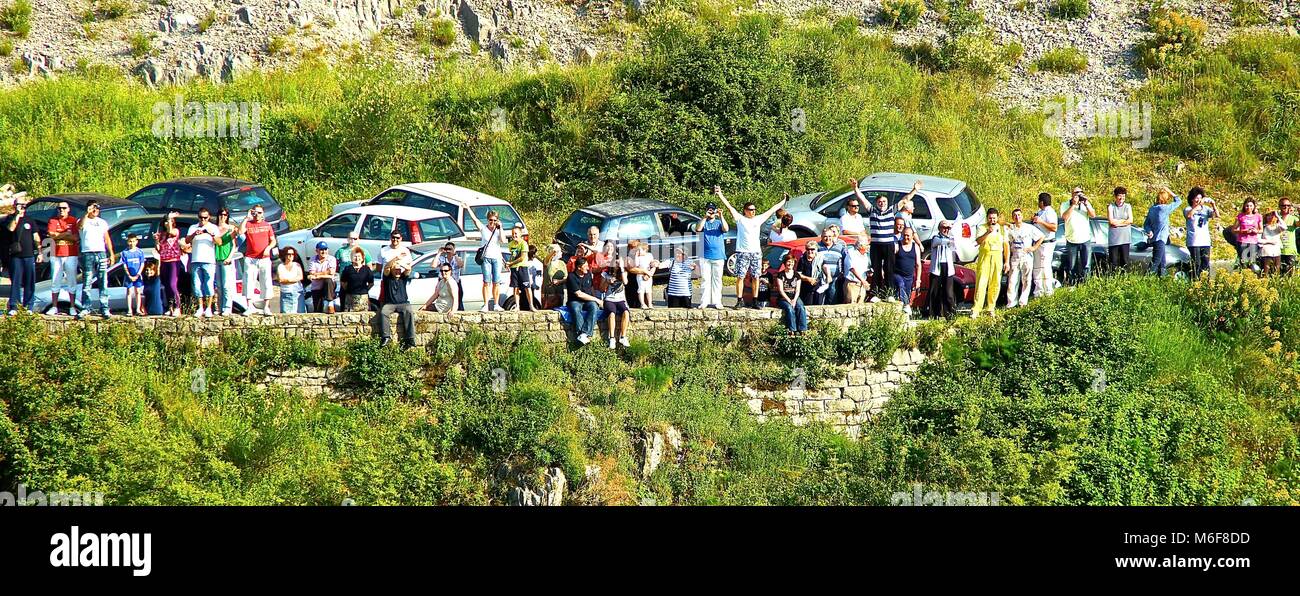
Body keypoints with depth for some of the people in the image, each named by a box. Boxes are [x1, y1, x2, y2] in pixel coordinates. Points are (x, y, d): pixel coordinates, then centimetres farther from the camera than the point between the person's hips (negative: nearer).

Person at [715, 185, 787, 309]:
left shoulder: (758, 219, 13)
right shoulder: (740, 219, 3)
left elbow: (772, 210, 22)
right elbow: (729, 206, -2)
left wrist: (783, 202, 29)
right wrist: (720, 195, -8)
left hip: (756, 252, 3)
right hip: (742, 252, -3)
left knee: (755, 277, 3)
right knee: (740, 277, -6)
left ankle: (755, 301, 8)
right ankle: (740, 300, -2)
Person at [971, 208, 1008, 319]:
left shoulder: (1002, 229, 12)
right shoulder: (982, 228, 3)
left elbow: (1006, 246, 14)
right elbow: (978, 241, -14)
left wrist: (1007, 261, 8)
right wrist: (987, 232, -28)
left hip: (997, 259, 3)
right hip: (984, 258, -3)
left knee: (995, 284, 2)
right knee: (981, 283, -9)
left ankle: (991, 308, 13)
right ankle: (976, 309, -12)